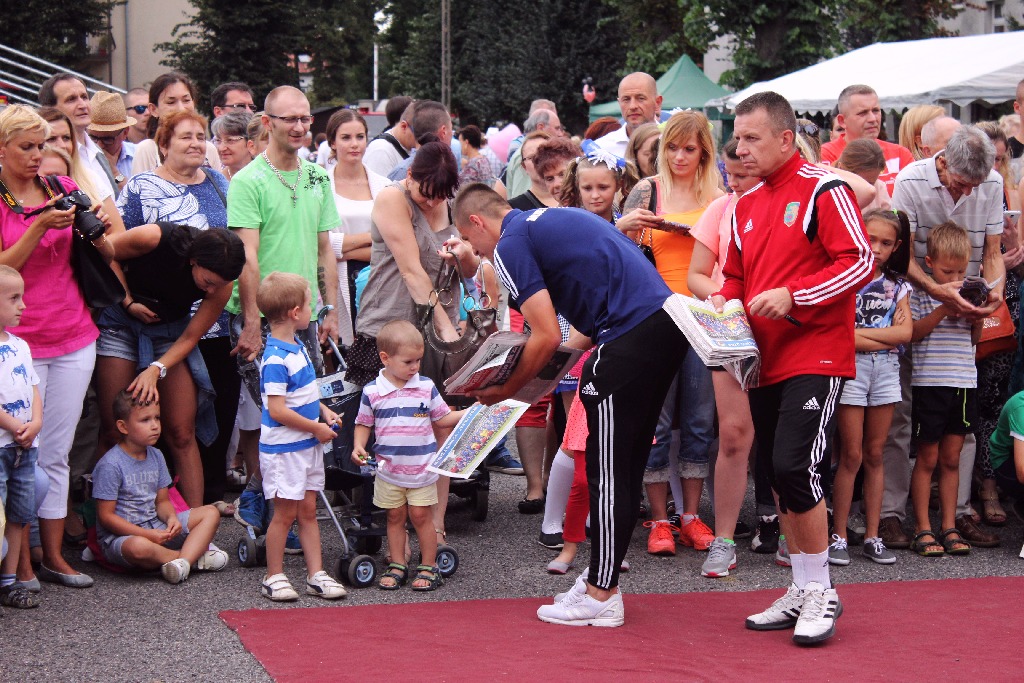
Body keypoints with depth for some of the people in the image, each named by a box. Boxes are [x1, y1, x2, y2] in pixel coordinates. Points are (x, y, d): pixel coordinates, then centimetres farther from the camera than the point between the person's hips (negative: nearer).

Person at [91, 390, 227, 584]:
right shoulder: (110, 465, -15)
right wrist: (149, 535, -21)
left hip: (156, 527, 8)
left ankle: (183, 561, -28)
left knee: (210, 513, -3)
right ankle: (194, 555, -18)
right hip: (120, 535, -8)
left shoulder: (156, 456, 8)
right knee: (139, 547, -43)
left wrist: (172, 518, -12)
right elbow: (106, 516, -16)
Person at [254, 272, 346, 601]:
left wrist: (324, 410, 6)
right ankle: (274, 577, 12)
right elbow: (277, 410, -25)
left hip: (307, 445, 9)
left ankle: (315, 574, 17)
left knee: (308, 510, 12)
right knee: (285, 513, 0)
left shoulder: (298, 346, 8)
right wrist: (317, 428, -17)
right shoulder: (275, 359, -22)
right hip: (283, 448, -9)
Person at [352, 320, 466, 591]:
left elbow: (442, 418, 8)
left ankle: (429, 566, 12)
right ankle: (397, 566, 19)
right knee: (395, 517, 9)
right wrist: (358, 447, -10)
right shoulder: (372, 391, -4)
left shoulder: (426, 387, 0)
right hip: (388, 468, 1)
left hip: (422, 467, 0)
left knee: (420, 515, 2)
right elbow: (363, 424, 6)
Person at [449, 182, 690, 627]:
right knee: (626, 466, 15)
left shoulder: (510, 244, -3)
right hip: (667, 321, 9)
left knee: (608, 471, -1)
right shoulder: (553, 219, 25)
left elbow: (547, 337, -9)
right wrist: (574, 347, 21)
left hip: (631, 337, -9)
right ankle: (600, 578, 23)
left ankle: (601, 597, 4)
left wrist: (505, 390, 5)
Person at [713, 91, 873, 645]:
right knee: (778, 475, 10)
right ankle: (802, 592, 21)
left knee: (793, 466, -18)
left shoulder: (824, 192, -7)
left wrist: (793, 296, -20)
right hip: (765, 361, 8)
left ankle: (821, 591, -2)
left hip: (815, 356, -8)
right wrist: (722, 304, 2)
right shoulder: (745, 207, 15)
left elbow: (861, 261, -13)